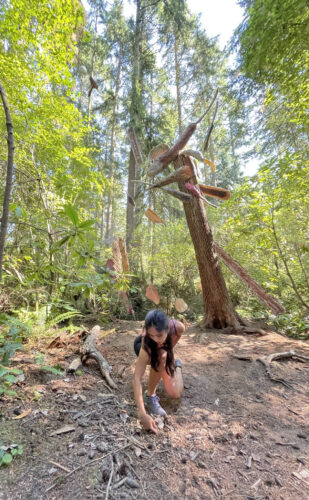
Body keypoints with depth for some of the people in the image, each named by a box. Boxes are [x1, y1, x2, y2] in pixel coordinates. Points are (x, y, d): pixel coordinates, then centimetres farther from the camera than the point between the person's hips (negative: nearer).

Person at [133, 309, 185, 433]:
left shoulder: (178, 327, -38)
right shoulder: (146, 344, -44)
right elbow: (137, 377, -42)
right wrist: (142, 414, -47)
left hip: (165, 352, 3)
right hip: (147, 350, -2)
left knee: (175, 393, -6)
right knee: (161, 357, -39)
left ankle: (176, 364, 25)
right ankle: (150, 396, -14)